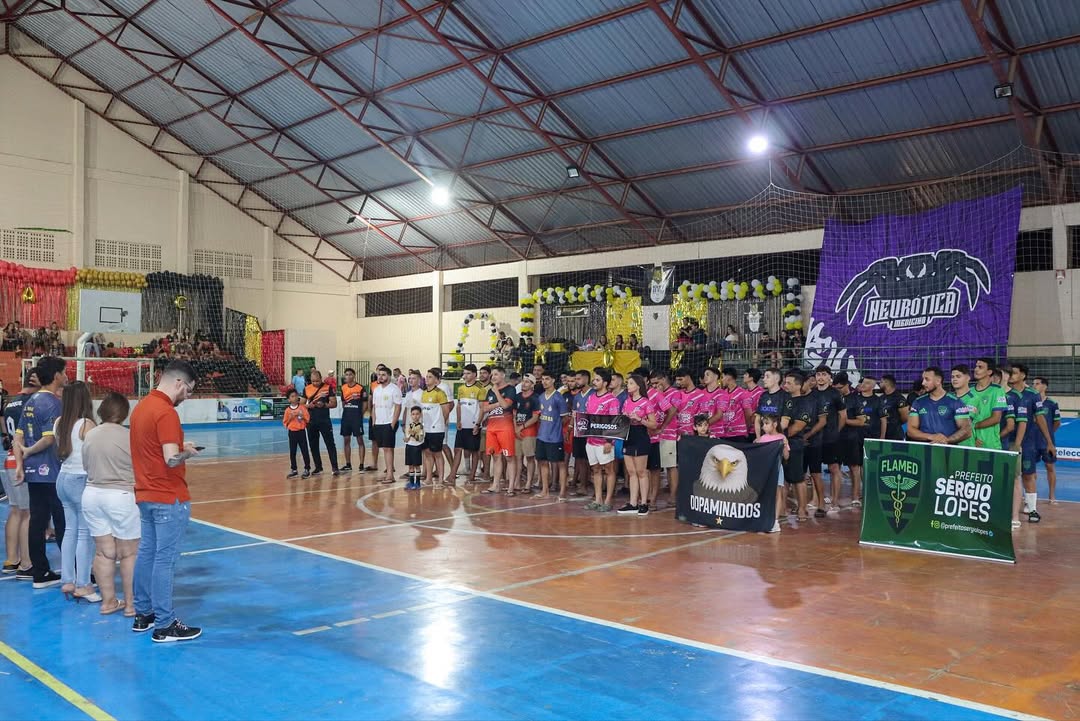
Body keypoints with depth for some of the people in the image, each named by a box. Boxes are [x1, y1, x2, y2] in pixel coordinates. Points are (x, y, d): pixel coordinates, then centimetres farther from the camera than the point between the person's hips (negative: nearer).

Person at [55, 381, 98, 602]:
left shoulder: (59, 423, 5)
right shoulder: (86, 424, -16)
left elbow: (60, 451, 12)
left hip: (63, 479, 7)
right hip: (82, 480, -7)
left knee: (70, 530, 14)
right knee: (85, 533, -1)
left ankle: (67, 581, 18)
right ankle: (82, 585, 2)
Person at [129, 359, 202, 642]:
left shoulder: (141, 406, 9)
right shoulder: (166, 413, -20)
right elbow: (172, 459, -26)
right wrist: (188, 452, -7)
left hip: (146, 494, 9)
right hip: (169, 498, -9)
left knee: (146, 553, 16)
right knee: (165, 559, -3)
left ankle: (143, 614, 27)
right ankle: (164, 625, 3)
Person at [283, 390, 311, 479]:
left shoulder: (302, 407, 0)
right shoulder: (288, 410, 2)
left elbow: (308, 419, 0)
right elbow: (285, 422, 4)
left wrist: (302, 416, -16)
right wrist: (290, 418, -12)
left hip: (301, 431, -2)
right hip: (292, 432, 2)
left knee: (304, 451, -1)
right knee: (292, 452, 7)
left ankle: (307, 469, 5)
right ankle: (293, 470, 17)